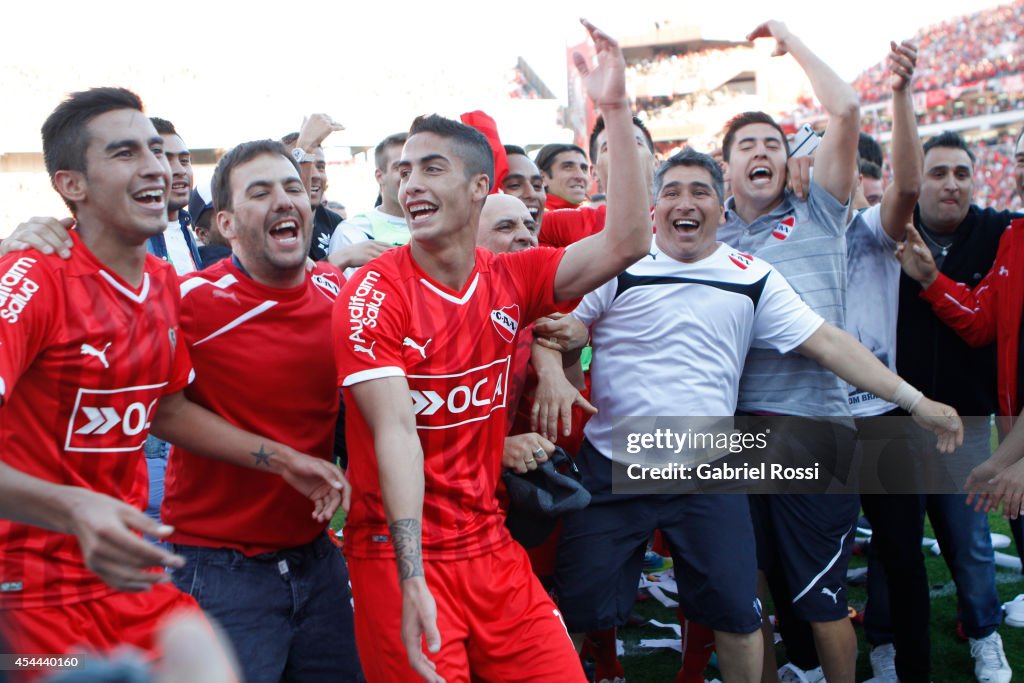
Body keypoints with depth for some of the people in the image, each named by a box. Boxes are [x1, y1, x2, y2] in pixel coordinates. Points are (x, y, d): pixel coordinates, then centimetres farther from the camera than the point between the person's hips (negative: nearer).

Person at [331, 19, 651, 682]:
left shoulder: (510, 279, 3)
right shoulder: (374, 293, -12)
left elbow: (626, 243, -6)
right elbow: (396, 432, -20)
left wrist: (617, 111, -9)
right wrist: (412, 579, -26)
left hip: (492, 549, 5)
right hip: (399, 557, -4)